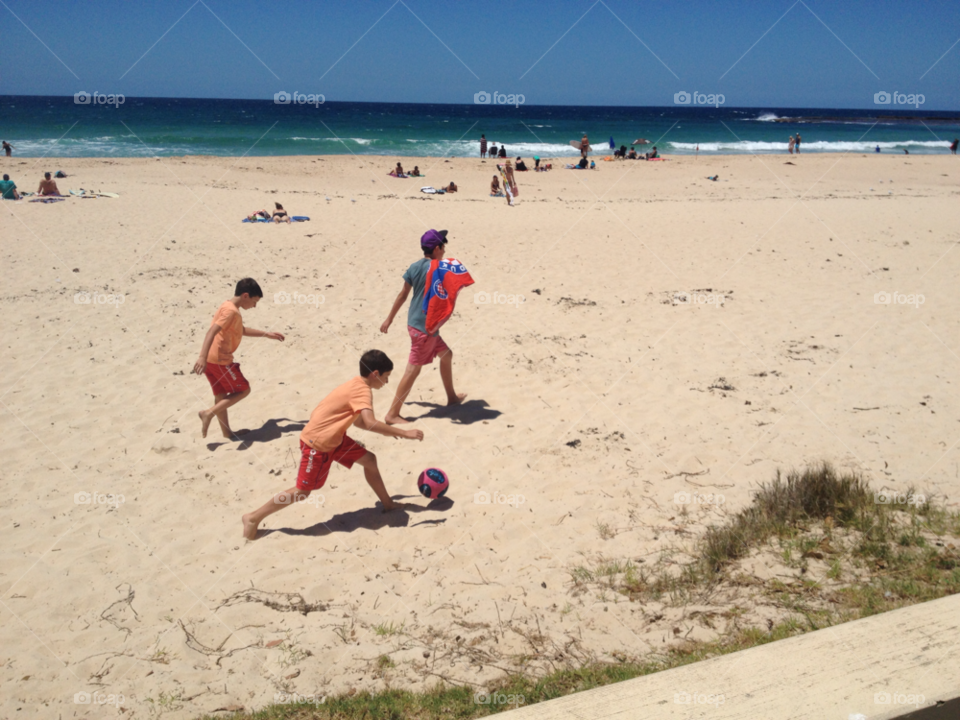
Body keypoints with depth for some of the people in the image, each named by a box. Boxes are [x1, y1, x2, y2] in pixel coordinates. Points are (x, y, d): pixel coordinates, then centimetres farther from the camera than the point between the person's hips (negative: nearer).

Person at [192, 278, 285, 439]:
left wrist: (267, 334, 35)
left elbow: (243, 331, 33)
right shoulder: (231, 311, -16)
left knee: (221, 394, 17)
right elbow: (212, 332, -28)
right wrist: (202, 357, -38)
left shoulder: (228, 307, 17)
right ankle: (209, 413, -5)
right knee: (243, 389, 3)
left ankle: (226, 432, 26)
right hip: (220, 360, -10)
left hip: (211, 359, 10)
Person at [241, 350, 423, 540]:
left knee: (369, 460, 11)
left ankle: (387, 504, 24)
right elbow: (370, 422, -37)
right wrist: (404, 433, -33)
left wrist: (386, 430, 10)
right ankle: (254, 518, 12)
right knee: (303, 491, 0)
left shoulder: (356, 385, 6)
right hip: (317, 443, -10)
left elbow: (357, 420, 16)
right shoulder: (362, 390, -23)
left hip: (333, 437, 10)